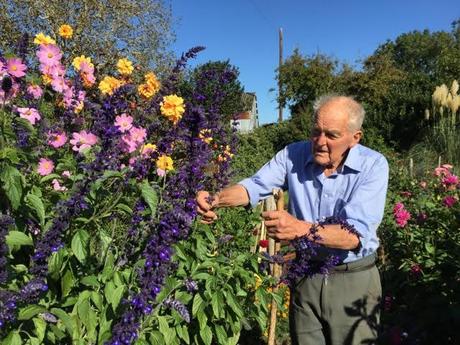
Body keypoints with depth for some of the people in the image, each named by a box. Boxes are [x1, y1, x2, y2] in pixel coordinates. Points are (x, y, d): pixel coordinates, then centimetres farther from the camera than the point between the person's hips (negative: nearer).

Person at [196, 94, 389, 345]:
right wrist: (216, 199, -21)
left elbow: (357, 234, -27)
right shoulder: (294, 155, -8)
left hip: (353, 280, -2)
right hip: (305, 276, 3)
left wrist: (301, 228, -42)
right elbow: (255, 186, -1)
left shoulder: (373, 165, -17)